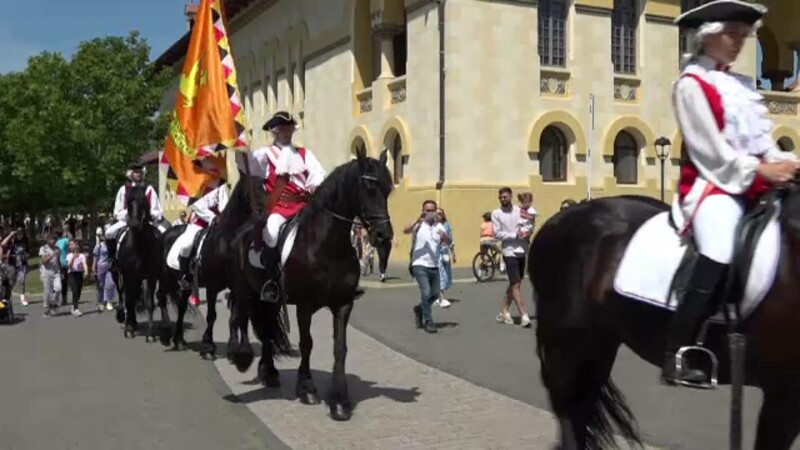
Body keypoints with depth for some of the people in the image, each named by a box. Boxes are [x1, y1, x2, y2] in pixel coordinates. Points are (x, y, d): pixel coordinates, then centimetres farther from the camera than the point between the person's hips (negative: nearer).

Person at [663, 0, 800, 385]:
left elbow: (761, 138, 15)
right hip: (712, 184, -8)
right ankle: (675, 360, -23)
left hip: (749, 183, 8)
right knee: (718, 259, -26)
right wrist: (761, 169, -18)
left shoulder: (742, 85, 19)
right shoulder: (692, 84, -4)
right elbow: (710, 148, -13)